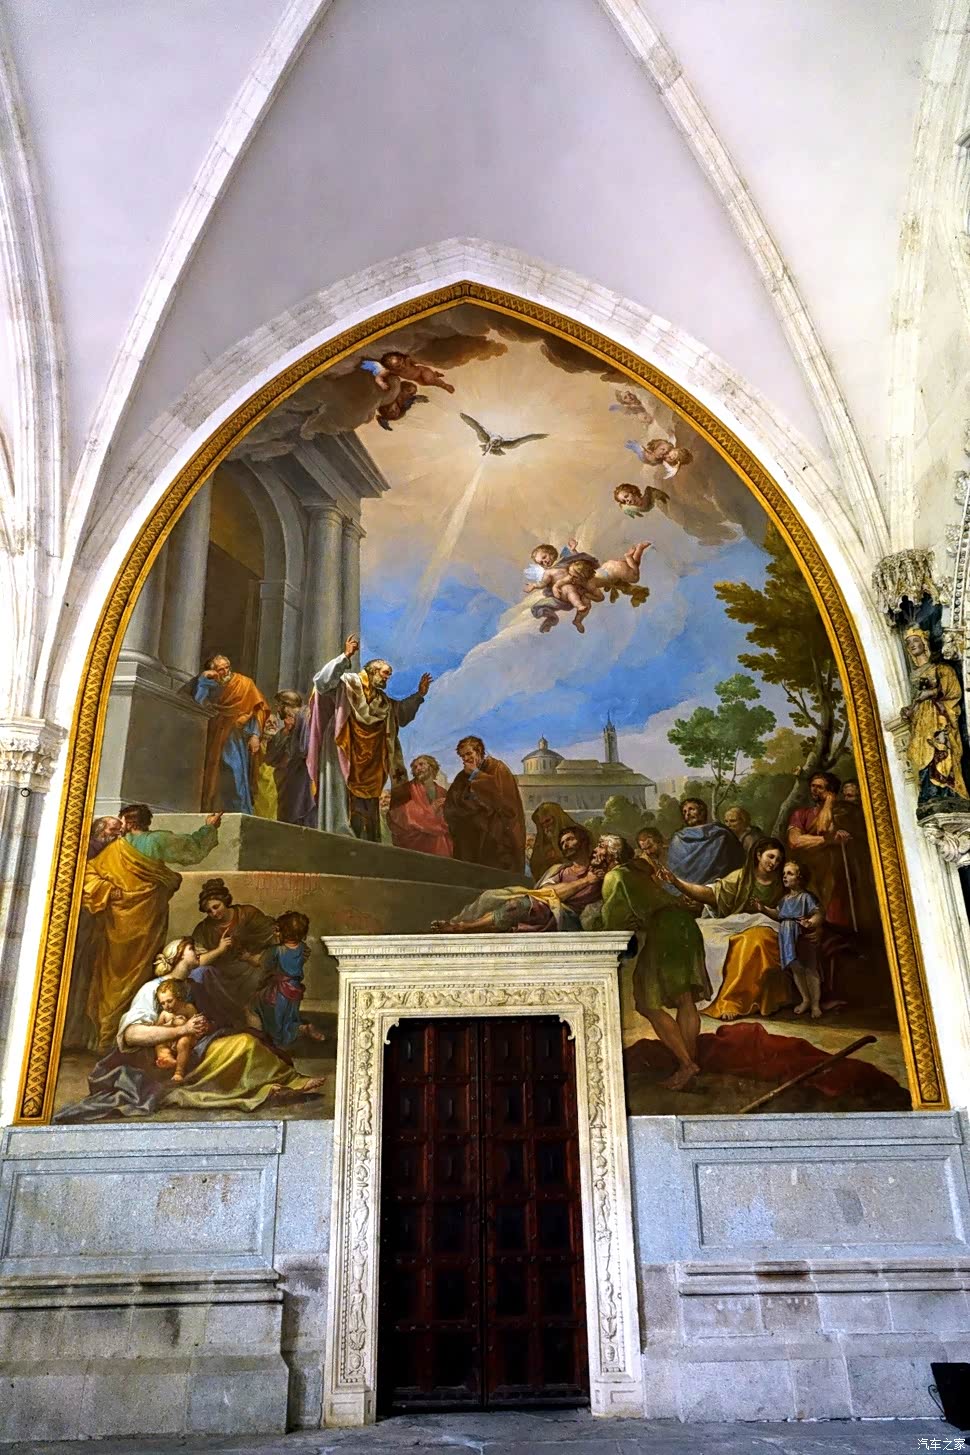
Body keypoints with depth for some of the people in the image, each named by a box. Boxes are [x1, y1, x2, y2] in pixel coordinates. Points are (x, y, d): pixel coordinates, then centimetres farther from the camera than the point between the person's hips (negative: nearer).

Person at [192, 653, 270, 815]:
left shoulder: (244, 683, 3)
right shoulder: (211, 687, 13)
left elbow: (257, 709, -1)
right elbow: (197, 701, -2)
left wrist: (255, 735, -11)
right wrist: (203, 678, -2)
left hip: (236, 739, -4)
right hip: (216, 738, 4)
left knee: (235, 773, -14)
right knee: (215, 776, -2)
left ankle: (240, 812, -15)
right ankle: (215, 810, 0)